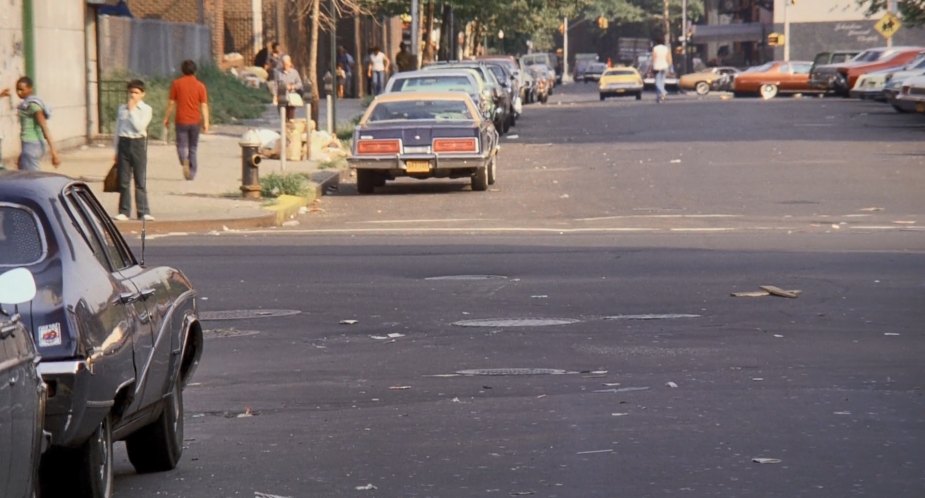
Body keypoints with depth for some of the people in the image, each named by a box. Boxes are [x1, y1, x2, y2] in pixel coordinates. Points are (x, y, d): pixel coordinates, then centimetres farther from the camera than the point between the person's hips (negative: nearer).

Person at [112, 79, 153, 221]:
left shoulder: (146, 109, 0)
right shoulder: (122, 108, 9)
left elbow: (139, 127, -14)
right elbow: (118, 129, 13)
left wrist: (132, 110, -9)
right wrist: (116, 151, 11)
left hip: (138, 143, -3)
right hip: (124, 142, 3)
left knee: (140, 180, 0)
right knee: (123, 181, 4)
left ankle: (143, 211, 2)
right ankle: (124, 211, 10)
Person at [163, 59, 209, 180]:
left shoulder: (176, 83, -2)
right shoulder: (200, 86, 0)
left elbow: (171, 103, -1)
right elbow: (204, 106, -3)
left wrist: (167, 118, 9)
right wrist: (206, 122, -1)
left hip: (181, 120, -2)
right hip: (195, 121, 2)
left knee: (182, 145, 3)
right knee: (193, 148, 12)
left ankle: (184, 161, -28)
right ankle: (192, 173, 13)